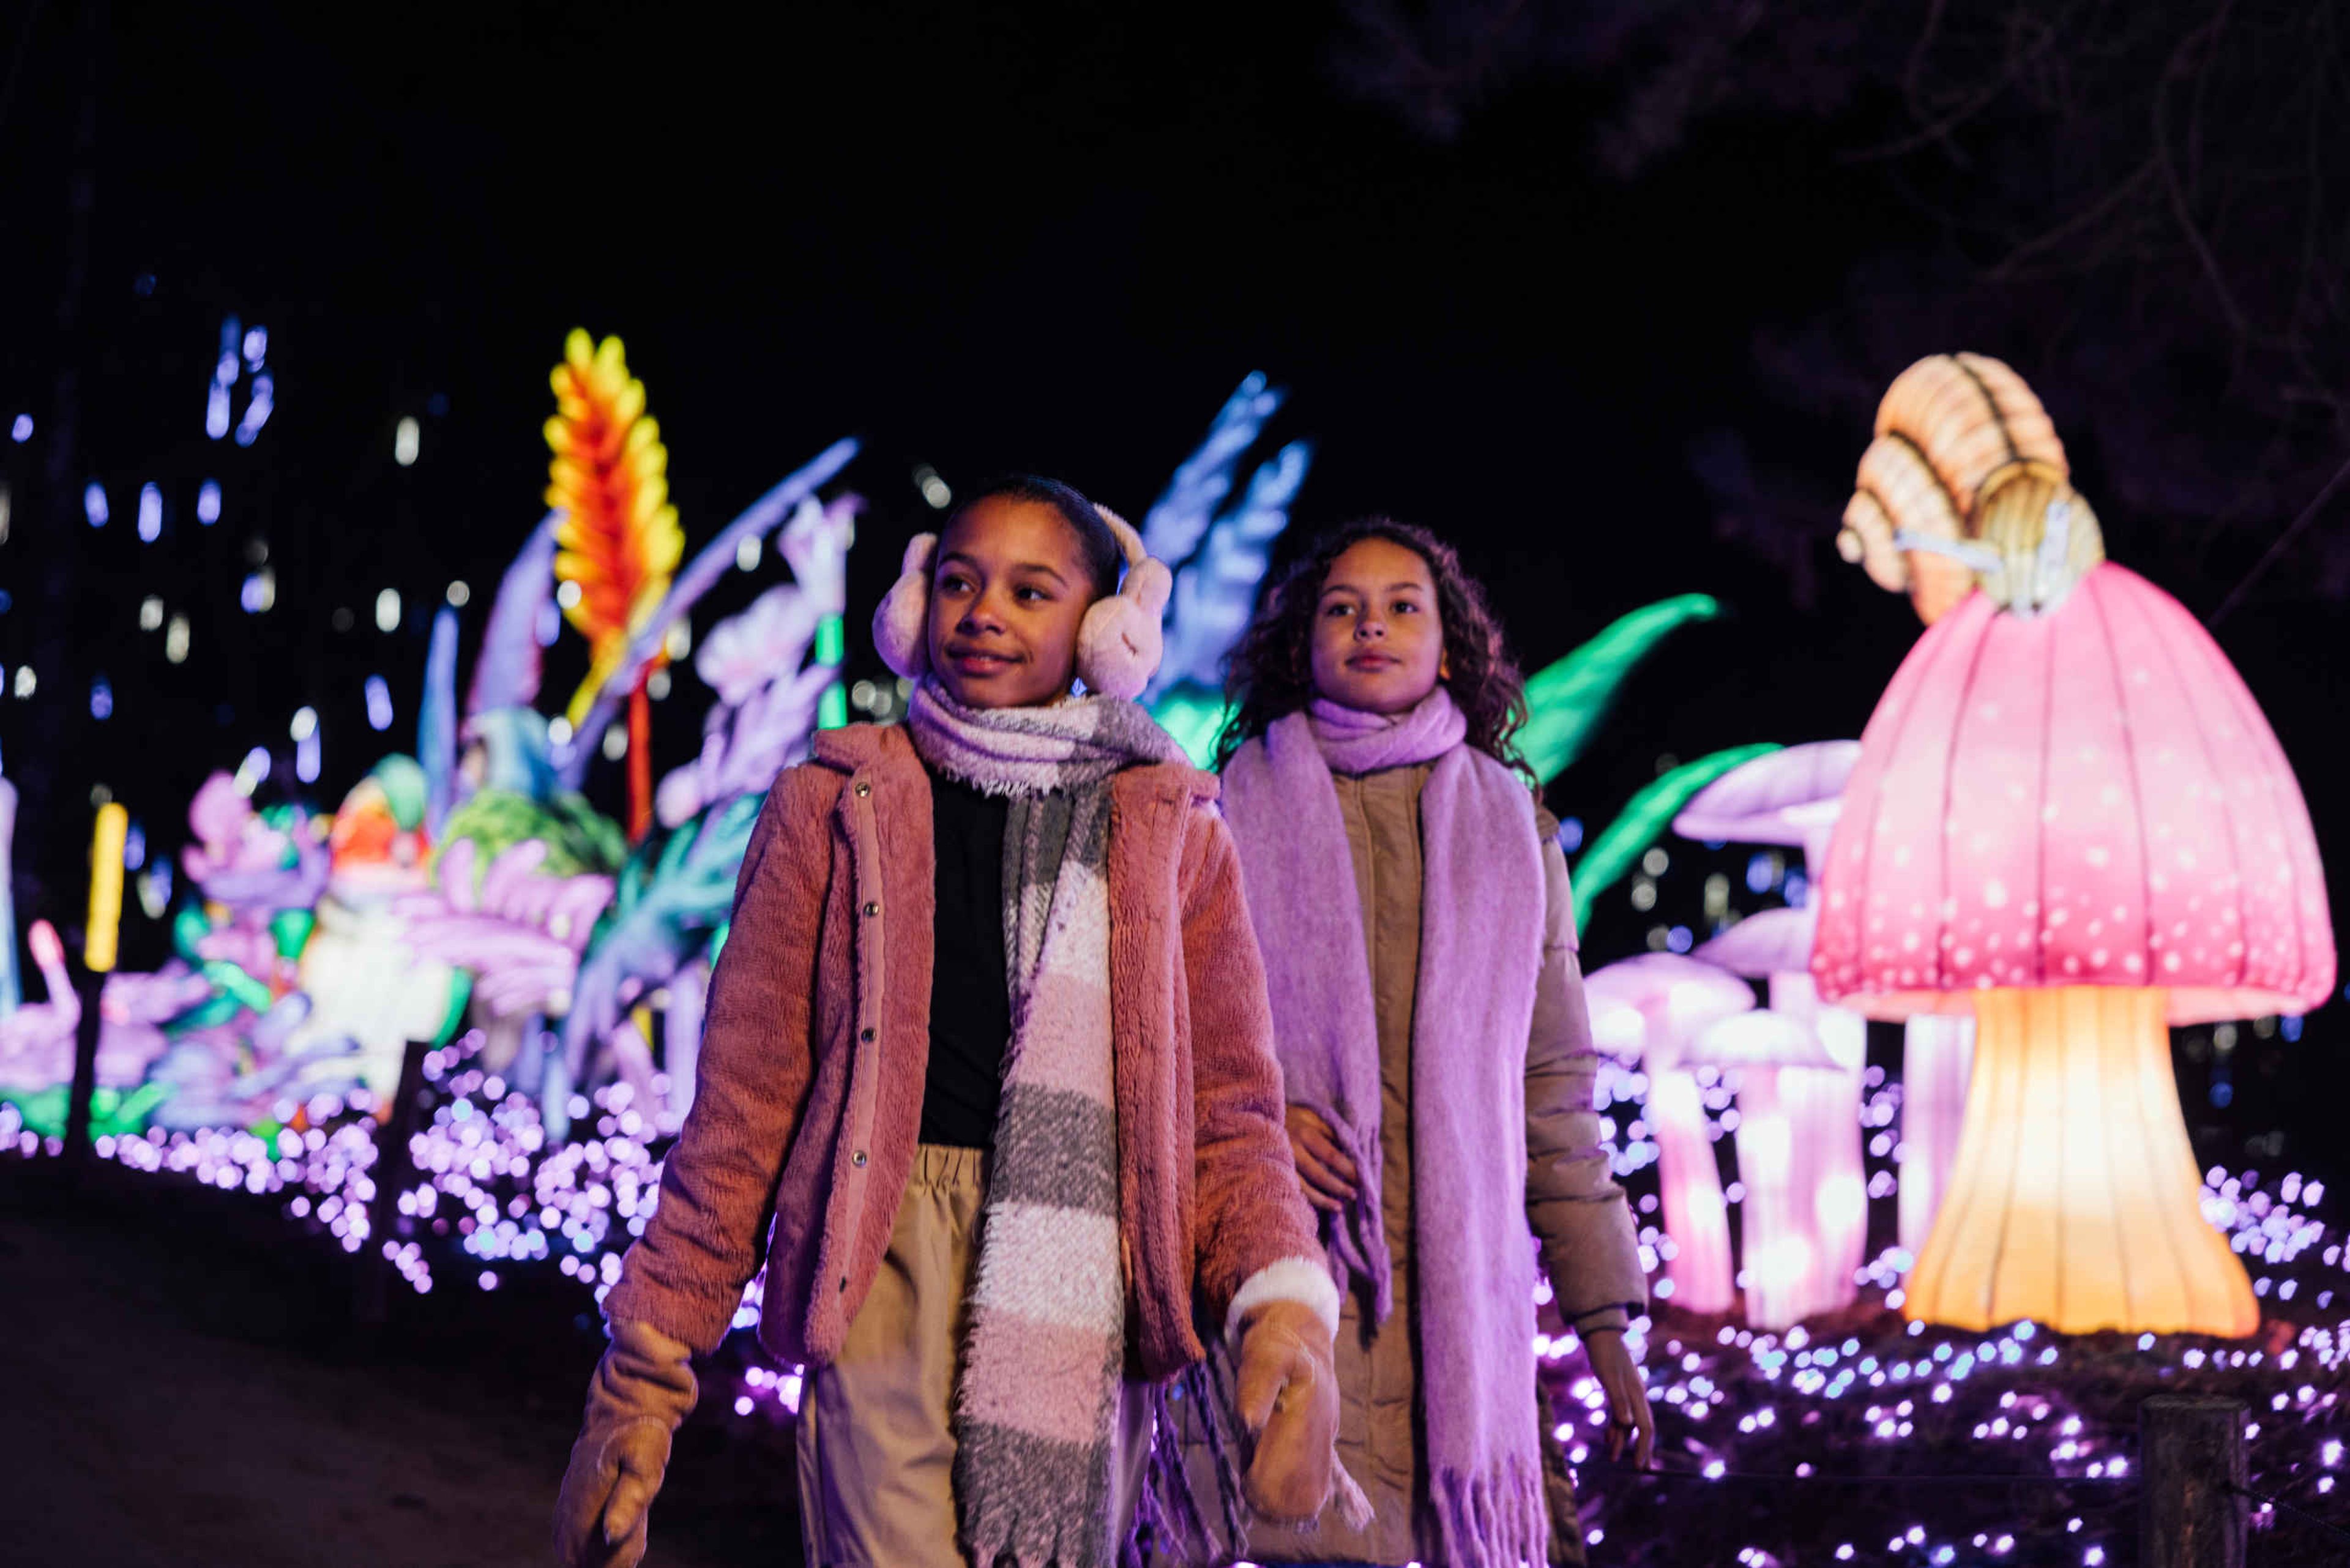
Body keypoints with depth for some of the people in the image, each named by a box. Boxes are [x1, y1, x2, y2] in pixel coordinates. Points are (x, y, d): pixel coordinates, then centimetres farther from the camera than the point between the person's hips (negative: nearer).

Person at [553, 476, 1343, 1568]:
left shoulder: (1173, 832, 13)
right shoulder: (834, 804, 9)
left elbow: (1227, 1113, 9)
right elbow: (741, 1110, 8)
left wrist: (1285, 1303, -10)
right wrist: (642, 1379, 4)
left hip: (1091, 1313, 2)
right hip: (885, 1281, -2)